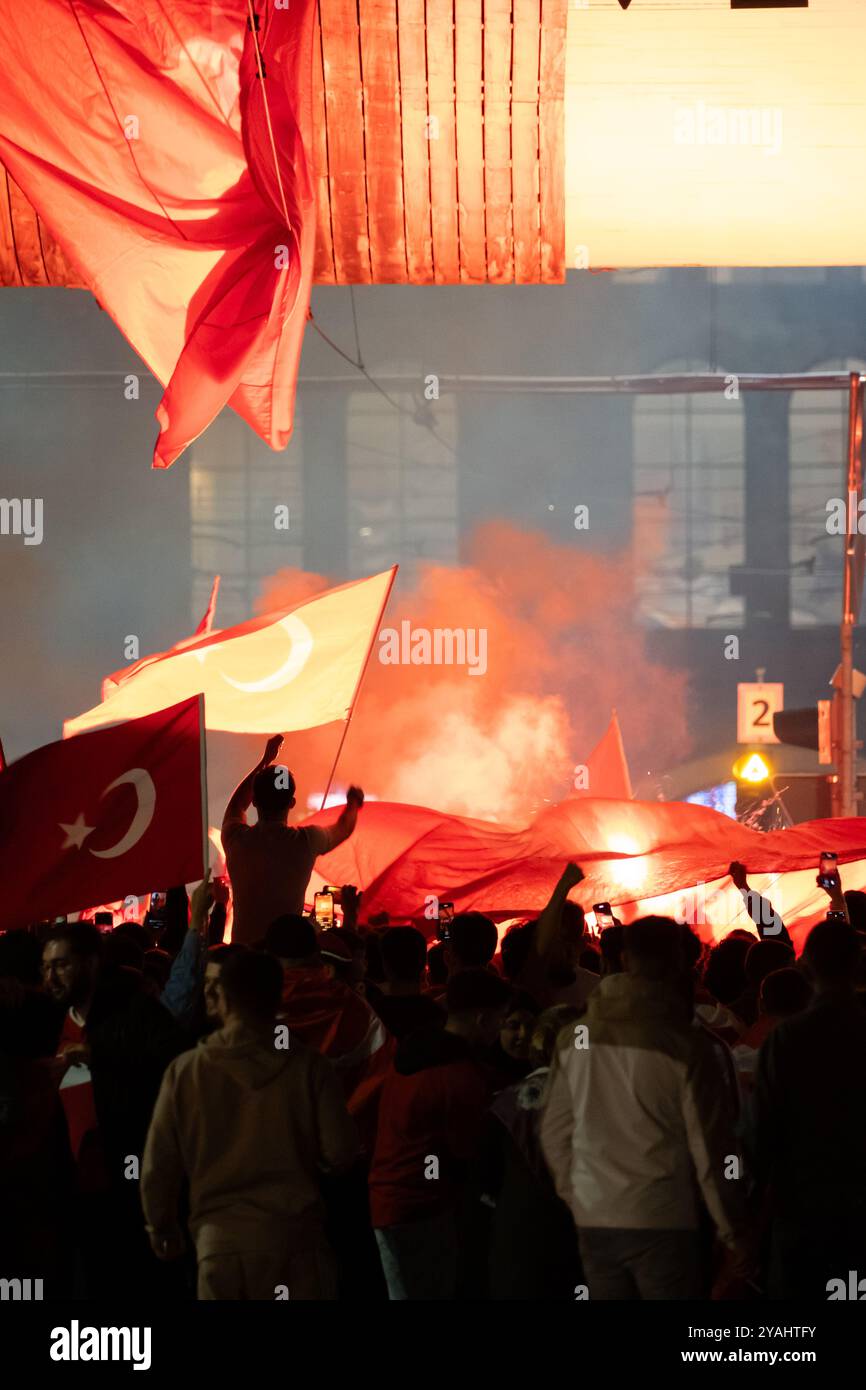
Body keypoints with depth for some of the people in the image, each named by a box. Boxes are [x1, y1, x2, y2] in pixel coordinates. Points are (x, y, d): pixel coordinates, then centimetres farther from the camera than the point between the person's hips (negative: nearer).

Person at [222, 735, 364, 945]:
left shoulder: (237, 840, -1)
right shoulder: (306, 841, -4)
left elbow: (237, 805, 25)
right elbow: (343, 828, 21)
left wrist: (265, 760, 36)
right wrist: (354, 802, 44)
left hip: (243, 950, 2)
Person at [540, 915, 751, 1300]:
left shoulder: (576, 1038, 2)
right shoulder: (685, 1044, -10)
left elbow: (555, 1133, 7)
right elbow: (710, 1145, -8)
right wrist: (733, 1231, 0)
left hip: (594, 1221, 4)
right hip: (663, 1223, -4)